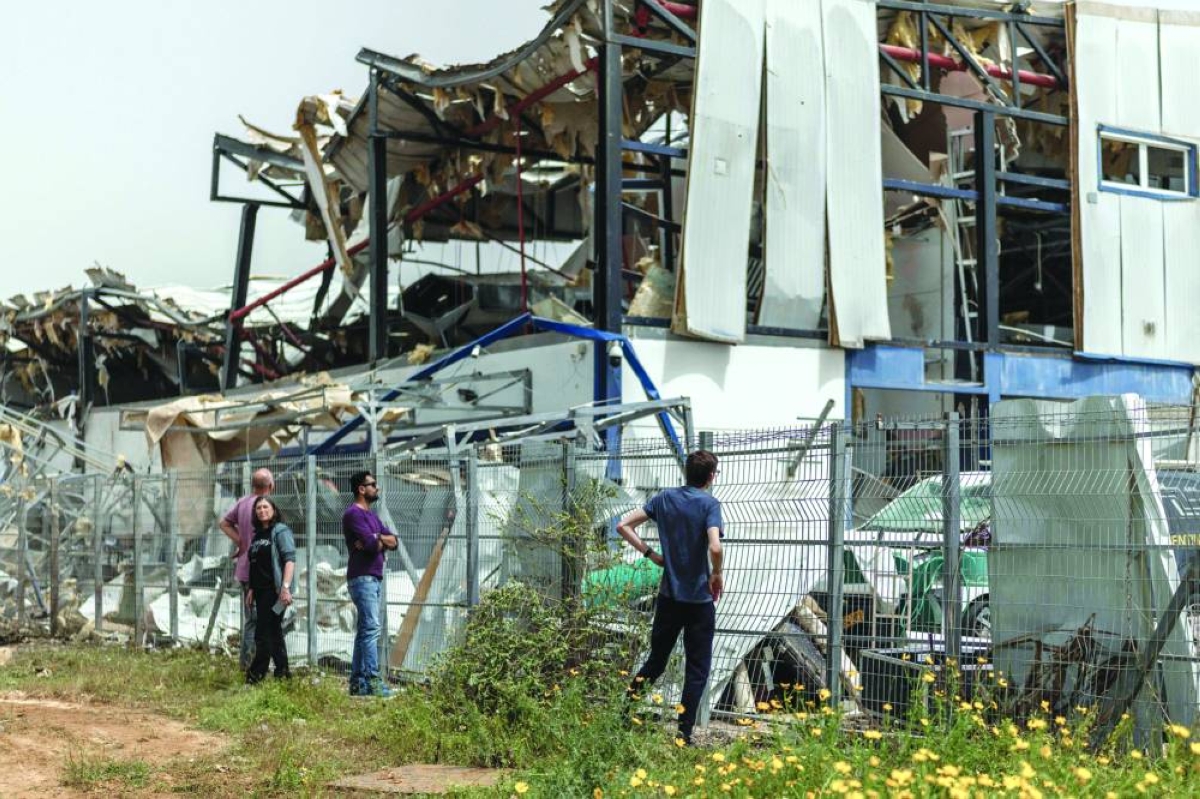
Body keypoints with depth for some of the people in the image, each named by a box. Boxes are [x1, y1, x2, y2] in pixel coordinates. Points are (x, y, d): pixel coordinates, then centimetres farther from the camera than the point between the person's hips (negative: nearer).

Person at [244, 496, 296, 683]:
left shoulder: (281, 531, -7)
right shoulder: (257, 534, 17)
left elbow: (290, 559, -16)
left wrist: (286, 587, -24)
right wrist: (251, 589, 18)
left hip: (275, 590, -8)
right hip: (261, 590, 8)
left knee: (264, 633, -6)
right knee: (274, 632, 11)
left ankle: (256, 674, -1)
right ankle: (282, 671, 16)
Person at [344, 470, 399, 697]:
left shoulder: (371, 516, 21)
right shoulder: (353, 514, -9)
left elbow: (394, 541, 12)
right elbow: (372, 545, -20)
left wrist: (376, 538, -7)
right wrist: (383, 541, 2)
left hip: (373, 578, 10)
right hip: (362, 578, -10)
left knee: (364, 631, 9)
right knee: (371, 628, -14)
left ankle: (358, 682, 12)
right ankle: (373, 681, -17)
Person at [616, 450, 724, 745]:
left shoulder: (666, 498, 4)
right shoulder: (709, 503, -11)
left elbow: (623, 525, 3)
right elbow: (715, 548, -26)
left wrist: (650, 554, 5)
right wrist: (717, 575, -8)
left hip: (668, 596, 4)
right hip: (699, 599, -4)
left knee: (656, 660, 17)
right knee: (697, 669, 5)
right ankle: (684, 734, 5)